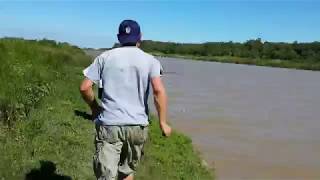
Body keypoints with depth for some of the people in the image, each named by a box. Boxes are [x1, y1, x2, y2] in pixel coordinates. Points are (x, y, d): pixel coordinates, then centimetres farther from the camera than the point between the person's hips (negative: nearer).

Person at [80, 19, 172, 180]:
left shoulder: (104, 57, 4)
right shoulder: (149, 60, 2)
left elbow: (84, 87, 0)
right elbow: (159, 91, -12)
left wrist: (94, 107, 16)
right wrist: (163, 122, -5)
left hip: (109, 124, -1)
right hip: (137, 125, 1)